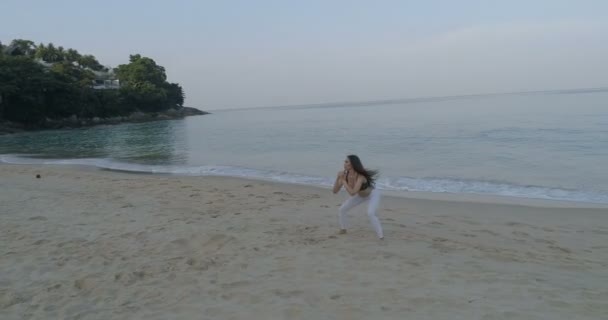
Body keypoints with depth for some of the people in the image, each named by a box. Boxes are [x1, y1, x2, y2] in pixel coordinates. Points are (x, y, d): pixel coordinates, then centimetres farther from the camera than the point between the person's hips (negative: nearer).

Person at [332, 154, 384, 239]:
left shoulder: (360, 177, -41)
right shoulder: (345, 175, -23)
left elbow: (352, 193, -48)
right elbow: (335, 191, -22)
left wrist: (343, 181, -41)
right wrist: (338, 178, -35)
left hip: (373, 194, -6)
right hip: (360, 195, 6)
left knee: (370, 213, -30)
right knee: (342, 209, 0)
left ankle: (381, 236, -15)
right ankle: (343, 229, 24)